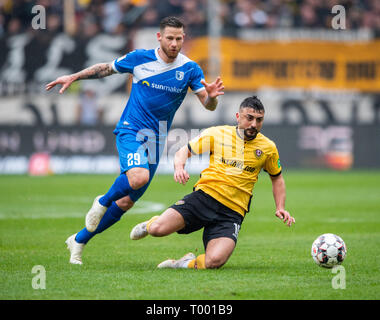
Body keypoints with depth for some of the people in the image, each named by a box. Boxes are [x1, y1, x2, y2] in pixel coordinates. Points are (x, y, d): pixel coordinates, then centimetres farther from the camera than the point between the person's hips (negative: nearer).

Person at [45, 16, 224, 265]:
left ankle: (79, 240, 21)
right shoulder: (139, 58, -5)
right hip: (131, 130, -3)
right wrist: (73, 77, 9)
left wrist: (211, 96, -30)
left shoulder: (190, 69, -2)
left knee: (126, 202, 4)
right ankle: (103, 202, -3)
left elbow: (208, 105, -7)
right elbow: (106, 68, 12)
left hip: (156, 140, 3)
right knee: (138, 176, -34)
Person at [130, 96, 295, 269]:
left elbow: (277, 178, 25)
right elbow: (183, 152, 11)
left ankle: (191, 263, 6)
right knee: (158, 229, -21)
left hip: (232, 212, 0)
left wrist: (280, 208, 11)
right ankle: (151, 224, 18)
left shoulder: (268, 148, 8)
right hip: (205, 195, 0)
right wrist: (179, 167, -11)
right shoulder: (217, 134, 4)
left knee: (214, 261, -28)